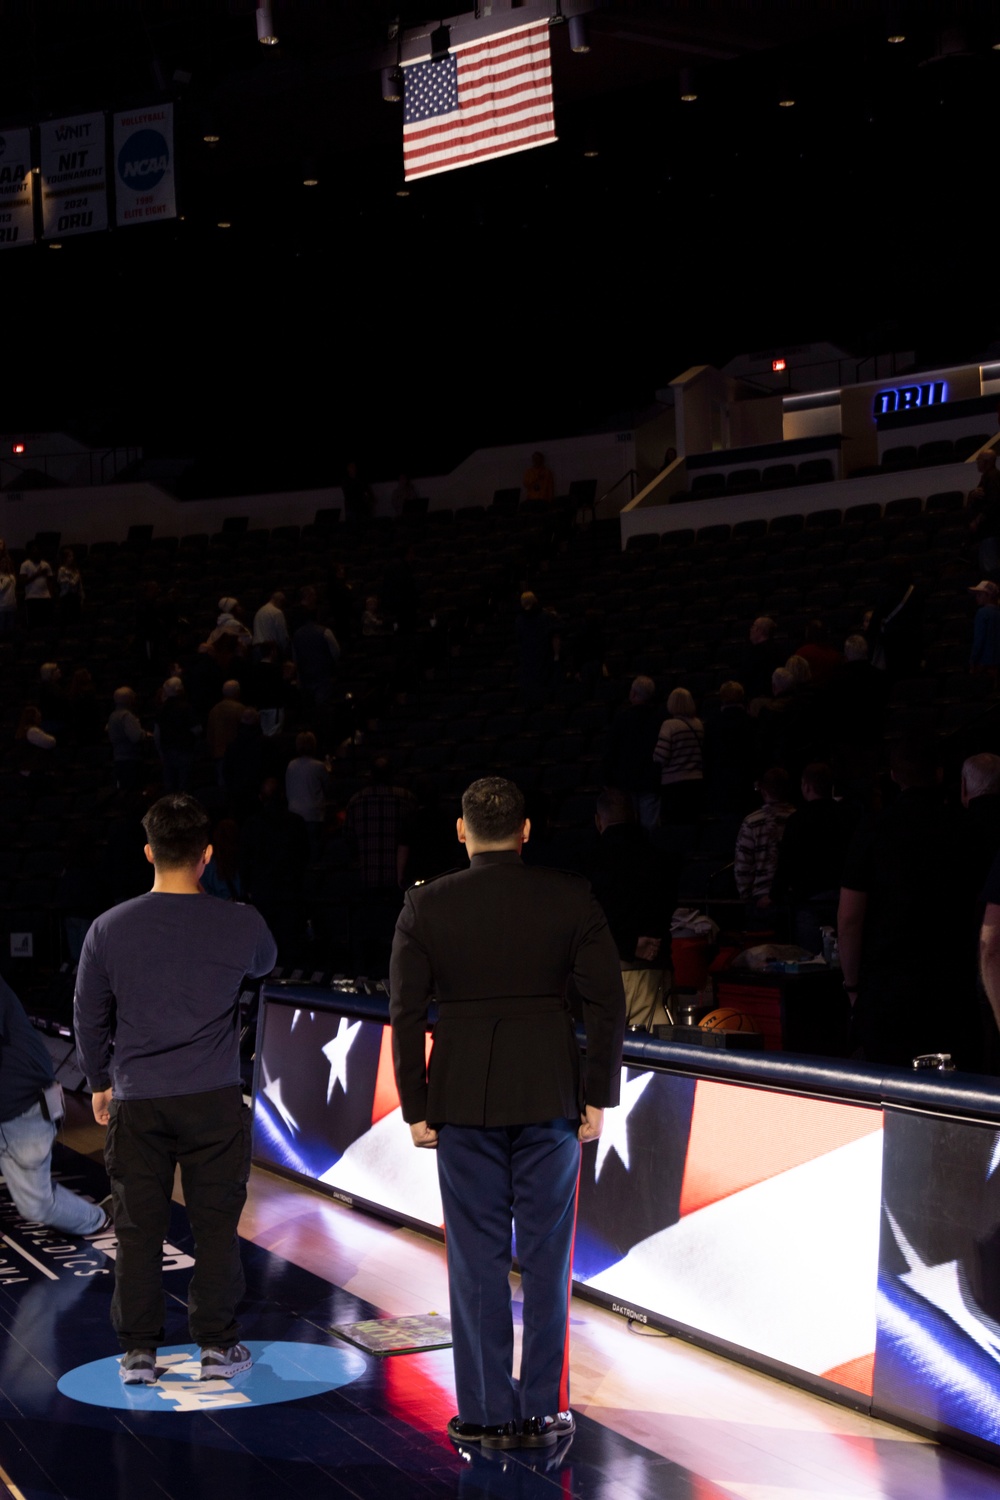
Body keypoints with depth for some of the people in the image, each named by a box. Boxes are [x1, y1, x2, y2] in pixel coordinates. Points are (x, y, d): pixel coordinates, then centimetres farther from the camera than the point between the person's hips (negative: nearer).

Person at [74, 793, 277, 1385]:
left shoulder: (109, 929, -4)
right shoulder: (240, 924, -7)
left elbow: (89, 1017, 6)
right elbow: (265, 963, 17)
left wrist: (102, 1083, 20)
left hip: (136, 1100, 1)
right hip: (214, 1098, -1)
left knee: (139, 1226, 8)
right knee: (216, 1223, 8)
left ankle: (139, 1350, 15)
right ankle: (218, 1344, 15)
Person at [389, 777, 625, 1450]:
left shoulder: (426, 905, -2)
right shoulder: (572, 897, -3)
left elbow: (406, 1013, -2)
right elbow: (607, 1002, -5)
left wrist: (416, 1108, 4)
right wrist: (599, 1095, 2)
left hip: (463, 1098, 0)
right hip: (551, 1094, 0)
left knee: (477, 1256, 8)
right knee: (546, 1255, 8)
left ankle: (487, 1413, 13)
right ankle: (543, 1412, 14)